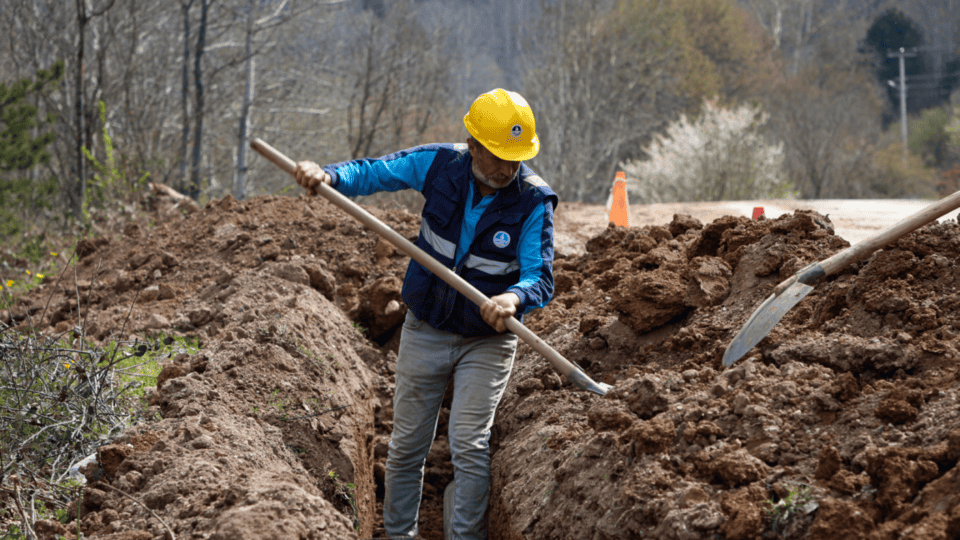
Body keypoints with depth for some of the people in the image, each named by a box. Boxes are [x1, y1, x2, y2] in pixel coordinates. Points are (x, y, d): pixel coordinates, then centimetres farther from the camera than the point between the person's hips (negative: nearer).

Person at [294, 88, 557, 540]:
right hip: (426, 330, 3)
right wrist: (328, 175, -21)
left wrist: (515, 297, -49)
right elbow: (373, 172, -1)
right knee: (407, 446, 11)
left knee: (469, 446, -14)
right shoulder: (440, 164, -13)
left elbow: (540, 277, -26)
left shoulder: (534, 201, -20)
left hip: (487, 341, -3)